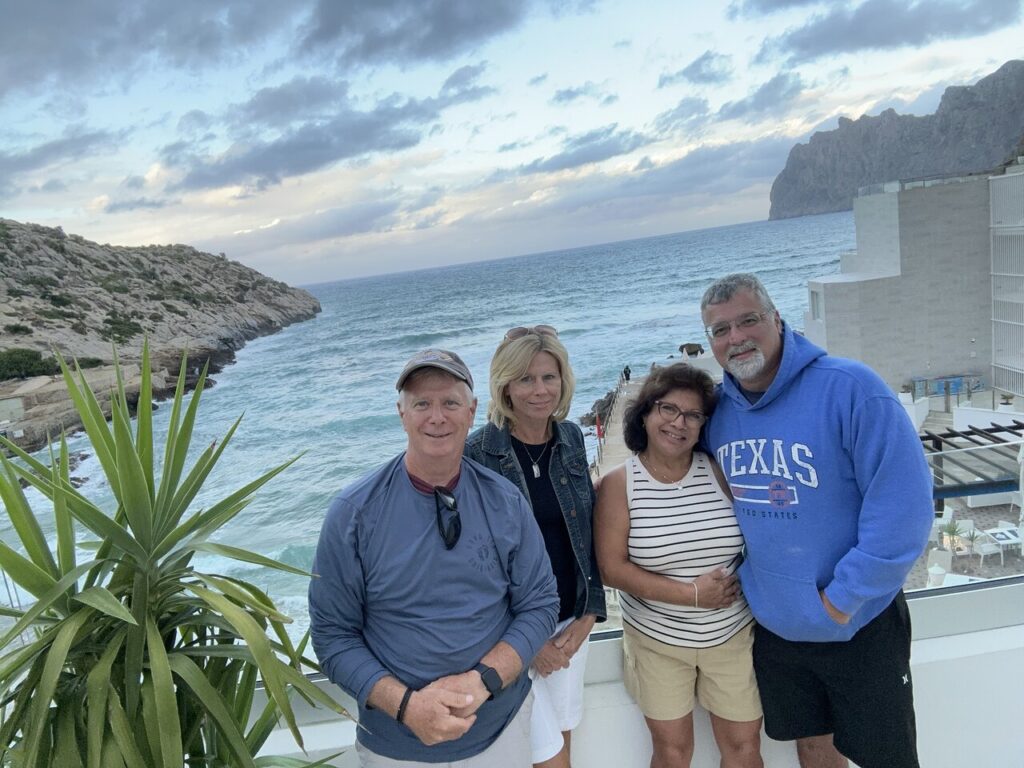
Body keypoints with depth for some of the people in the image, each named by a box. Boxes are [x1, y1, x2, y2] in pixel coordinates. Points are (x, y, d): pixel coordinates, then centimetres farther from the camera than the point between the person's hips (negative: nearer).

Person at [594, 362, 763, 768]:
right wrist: (692, 594, -17)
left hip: (733, 634, 2)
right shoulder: (618, 484, -10)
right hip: (656, 639, -1)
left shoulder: (721, 472, -6)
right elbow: (612, 568, -13)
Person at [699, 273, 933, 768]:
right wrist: (727, 576, 2)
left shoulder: (849, 387, -20)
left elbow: (903, 505, -22)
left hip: (859, 625, -4)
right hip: (772, 625, 4)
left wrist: (842, 599, -19)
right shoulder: (717, 410, -3)